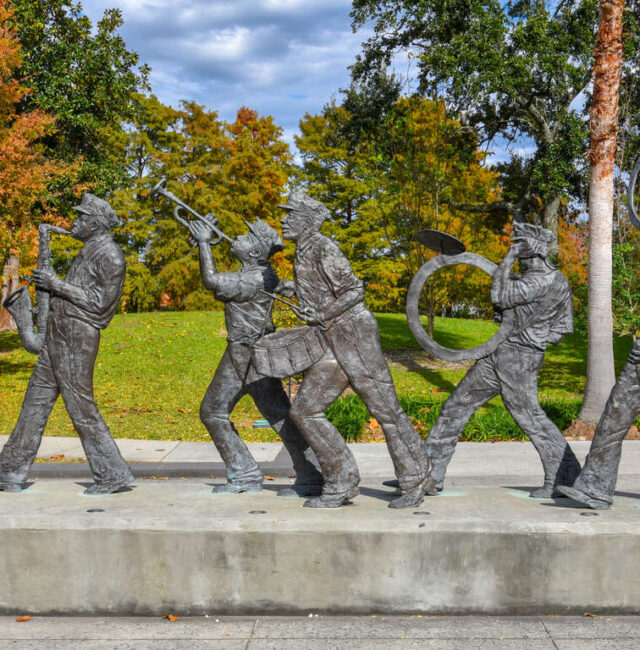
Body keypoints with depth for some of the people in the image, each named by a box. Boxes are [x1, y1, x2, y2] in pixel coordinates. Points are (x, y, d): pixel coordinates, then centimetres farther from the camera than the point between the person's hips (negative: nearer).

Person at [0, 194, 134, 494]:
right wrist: (51, 284, 15)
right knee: (35, 402, 12)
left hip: (77, 338, -10)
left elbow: (99, 302, -17)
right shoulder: (90, 251, 17)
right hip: (58, 335, 10)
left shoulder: (110, 256, -12)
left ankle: (113, 474, 3)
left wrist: (56, 284, -15)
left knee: (81, 408, -6)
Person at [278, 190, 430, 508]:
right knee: (304, 410, 2)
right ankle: (342, 484, 7)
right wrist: (298, 289, 31)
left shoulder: (323, 247, -10)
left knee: (385, 408, -2)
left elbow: (354, 291, -13)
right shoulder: (303, 253, 16)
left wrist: (322, 314, -20)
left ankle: (414, 484, 11)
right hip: (333, 343, 9)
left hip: (354, 334, -9)